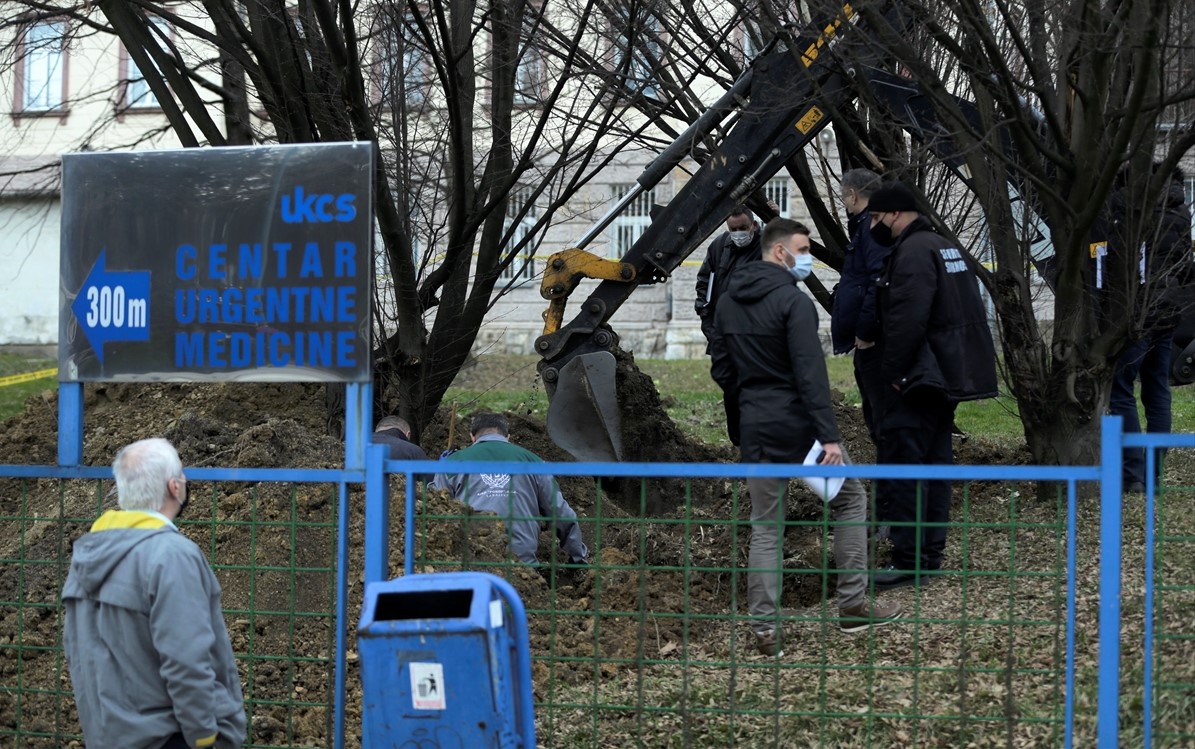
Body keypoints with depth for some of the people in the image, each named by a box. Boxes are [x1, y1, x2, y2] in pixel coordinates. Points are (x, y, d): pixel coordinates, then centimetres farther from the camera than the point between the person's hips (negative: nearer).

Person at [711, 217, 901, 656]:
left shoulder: (728, 304, 9)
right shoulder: (793, 301, -14)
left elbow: (723, 368, 14)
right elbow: (811, 373, -20)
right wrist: (829, 436, -22)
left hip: (756, 429, 6)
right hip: (799, 424, -6)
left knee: (765, 526, 9)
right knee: (850, 500, 12)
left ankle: (764, 626, 3)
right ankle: (853, 605, 11)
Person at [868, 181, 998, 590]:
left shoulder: (912, 252, -15)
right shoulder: (944, 247, 18)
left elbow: (906, 320, -25)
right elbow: (964, 310, 22)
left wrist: (892, 371, -16)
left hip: (920, 379, -11)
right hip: (950, 374, 11)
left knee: (900, 465, -9)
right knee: (934, 461, 15)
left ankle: (908, 560, -11)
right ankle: (931, 551, 20)